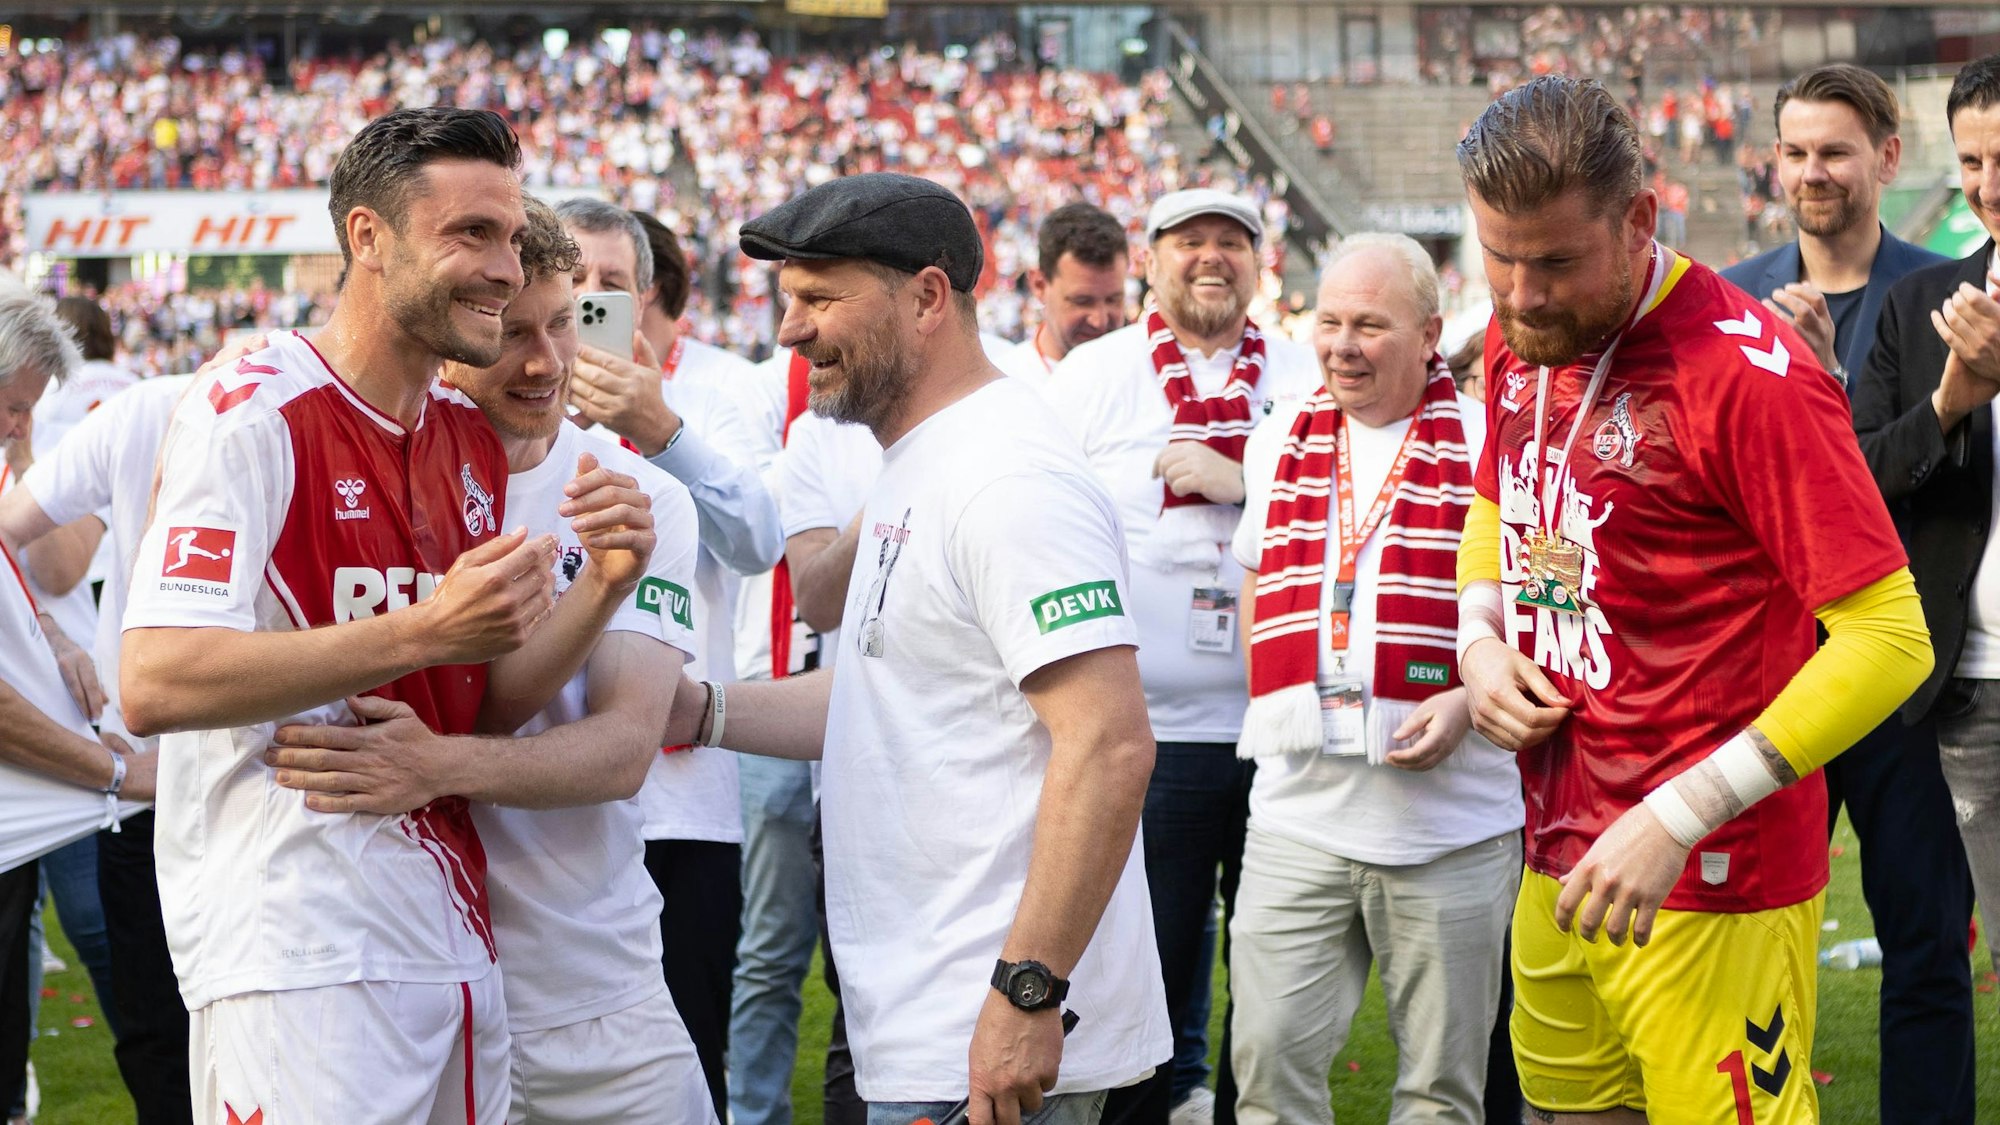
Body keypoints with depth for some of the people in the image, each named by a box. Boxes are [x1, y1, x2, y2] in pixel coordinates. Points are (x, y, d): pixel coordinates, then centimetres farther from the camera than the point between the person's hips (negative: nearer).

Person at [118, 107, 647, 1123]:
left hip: (455, 945, 8)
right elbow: (153, 685, -21)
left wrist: (604, 588, -2)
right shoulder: (251, 414, -11)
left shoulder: (473, 441, 13)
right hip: (298, 953, -8)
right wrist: (424, 632, -23)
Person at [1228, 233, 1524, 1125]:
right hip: (1298, 808, 4)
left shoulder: (1489, 445, -3)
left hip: (1449, 819, -3)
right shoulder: (1279, 443, 12)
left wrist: (1469, 703, -17)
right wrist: (1274, 717, 9)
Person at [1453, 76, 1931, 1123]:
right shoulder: (1519, 336, 5)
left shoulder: (1747, 374, -19)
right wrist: (1478, 639, 3)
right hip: (1556, 864, 7)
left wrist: (1681, 816, -25)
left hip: (1712, 888, -7)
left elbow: (1891, 636, -21)